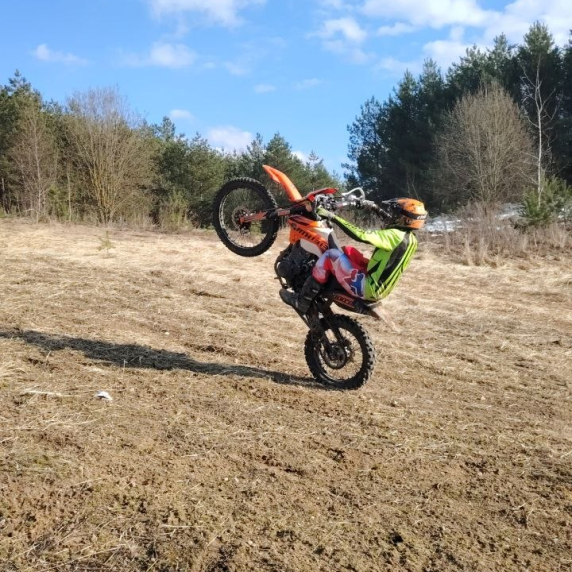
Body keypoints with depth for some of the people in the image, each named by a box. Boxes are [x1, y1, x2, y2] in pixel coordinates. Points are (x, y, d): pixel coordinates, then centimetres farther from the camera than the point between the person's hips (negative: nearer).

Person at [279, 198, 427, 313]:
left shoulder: (395, 236, -22)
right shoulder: (410, 238, 5)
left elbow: (361, 235, -32)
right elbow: (393, 222, 27)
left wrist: (333, 217, -27)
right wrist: (376, 209, 32)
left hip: (368, 288, -9)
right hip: (380, 288, 9)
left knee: (331, 254, -9)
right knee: (348, 250, 20)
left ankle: (302, 301, -3)